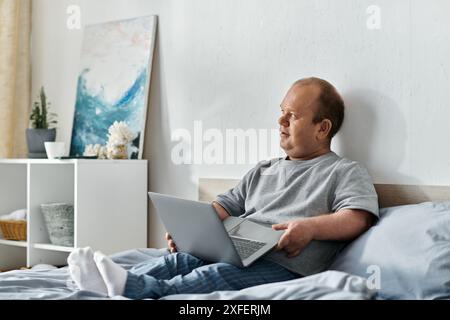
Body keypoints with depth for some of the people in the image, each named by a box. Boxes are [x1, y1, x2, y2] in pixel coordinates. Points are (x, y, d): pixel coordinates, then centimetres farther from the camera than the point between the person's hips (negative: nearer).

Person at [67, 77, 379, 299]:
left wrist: (311, 226, -23)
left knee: (219, 274, -33)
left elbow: (359, 218, -7)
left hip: (283, 267, -6)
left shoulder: (346, 172, 10)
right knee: (177, 259, -20)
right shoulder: (262, 171, 29)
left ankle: (133, 288, -51)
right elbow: (223, 207, 22)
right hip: (231, 254, 7)